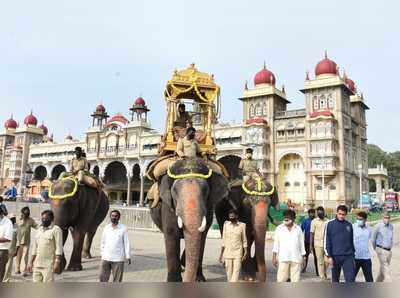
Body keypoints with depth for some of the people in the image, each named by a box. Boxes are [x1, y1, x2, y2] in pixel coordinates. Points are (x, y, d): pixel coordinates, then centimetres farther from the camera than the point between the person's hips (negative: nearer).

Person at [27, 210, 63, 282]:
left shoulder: (56, 230, -6)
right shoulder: (39, 230, 16)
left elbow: (59, 247, -12)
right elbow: (35, 247, 20)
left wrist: (57, 262, -20)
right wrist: (31, 262, 15)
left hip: (48, 265, -7)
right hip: (37, 264, 7)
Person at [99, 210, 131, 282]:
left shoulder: (123, 229, -3)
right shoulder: (106, 228, 7)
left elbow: (126, 243, -3)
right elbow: (103, 242, 14)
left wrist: (128, 257, -7)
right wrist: (102, 254, 10)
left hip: (118, 259, -3)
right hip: (106, 257, 3)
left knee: (117, 279, 3)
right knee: (102, 277, 3)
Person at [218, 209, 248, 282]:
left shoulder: (242, 225, -2)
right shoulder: (226, 224, 2)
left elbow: (244, 240, 3)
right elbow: (224, 239, 6)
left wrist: (245, 252, -6)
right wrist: (221, 253, 3)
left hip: (238, 253, -2)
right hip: (227, 252, 2)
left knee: (236, 272, -9)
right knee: (229, 272, 6)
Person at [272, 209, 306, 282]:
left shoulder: (298, 229, 9)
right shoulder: (279, 228, 6)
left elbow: (301, 244, 13)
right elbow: (276, 243, 6)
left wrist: (303, 257, 9)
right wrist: (274, 257, 0)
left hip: (296, 258, 1)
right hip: (283, 258, -1)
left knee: (295, 280, 2)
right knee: (281, 279, -5)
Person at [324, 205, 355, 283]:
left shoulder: (349, 225, 7)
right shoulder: (330, 224, -2)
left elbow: (351, 241, 15)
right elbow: (327, 241, -4)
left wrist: (353, 255, 14)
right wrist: (329, 256, -9)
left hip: (348, 256, 2)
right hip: (335, 256, -1)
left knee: (350, 279, -6)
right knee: (335, 279, 11)